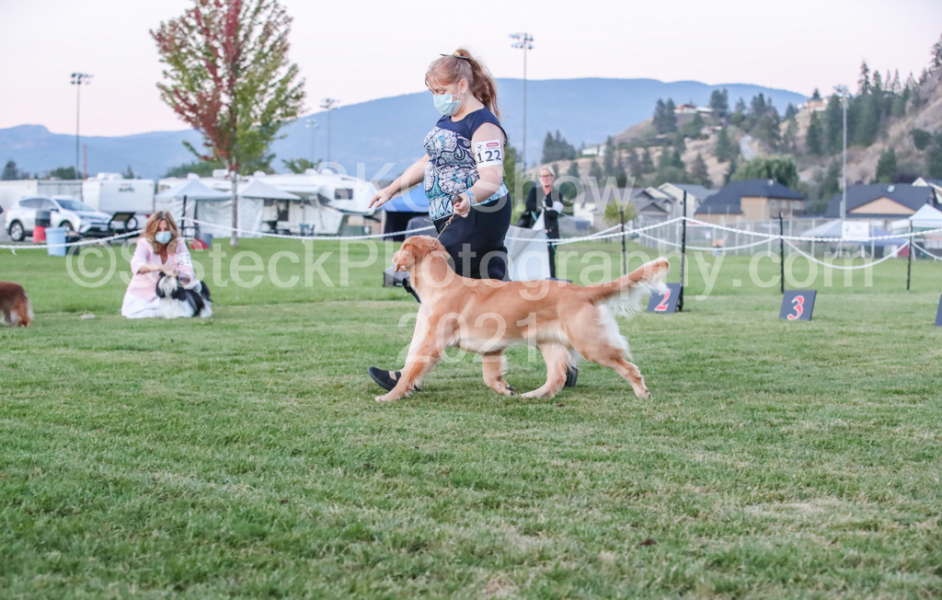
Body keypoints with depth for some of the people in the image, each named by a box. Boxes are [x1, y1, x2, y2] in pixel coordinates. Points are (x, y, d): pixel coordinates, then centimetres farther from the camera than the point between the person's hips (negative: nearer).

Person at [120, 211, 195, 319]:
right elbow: (136, 265, -36)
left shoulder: (179, 244, -9)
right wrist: (161, 267, -53)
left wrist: (182, 276, -42)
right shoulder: (144, 244, -15)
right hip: (141, 293, -1)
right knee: (133, 312, -28)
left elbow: (189, 274, -16)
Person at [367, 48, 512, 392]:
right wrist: (392, 189, 26)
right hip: (454, 220, 10)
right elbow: (430, 161, 27)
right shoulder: (448, 119, 15)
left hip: (478, 219, -10)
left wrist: (469, 198, -46)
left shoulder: (483, 125, -15)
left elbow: (492, 179, -25)